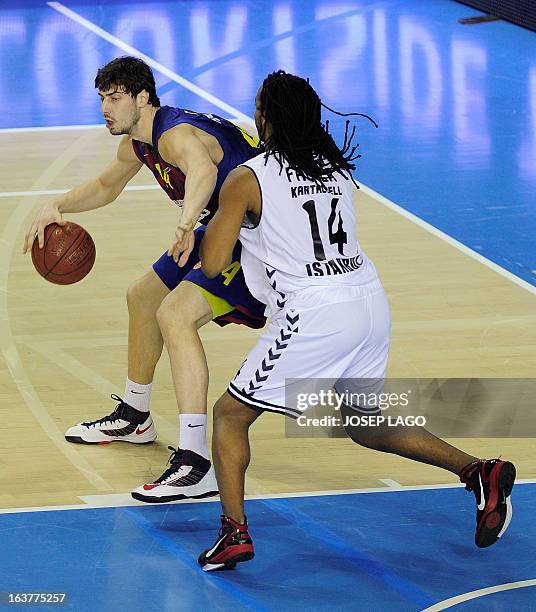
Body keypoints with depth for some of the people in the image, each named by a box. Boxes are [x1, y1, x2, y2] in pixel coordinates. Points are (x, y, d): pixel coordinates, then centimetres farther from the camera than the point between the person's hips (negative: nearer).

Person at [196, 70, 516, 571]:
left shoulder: (247, 179, -3)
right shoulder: (336, 169, 15)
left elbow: (212, 265, -1)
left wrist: (217, 223, 17)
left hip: (315, 314, -7)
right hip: (371, 304, 7)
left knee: (230, 414, 8)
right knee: (365, 426, 23)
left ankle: (234, 531, -4)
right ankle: (479, 472, 11)